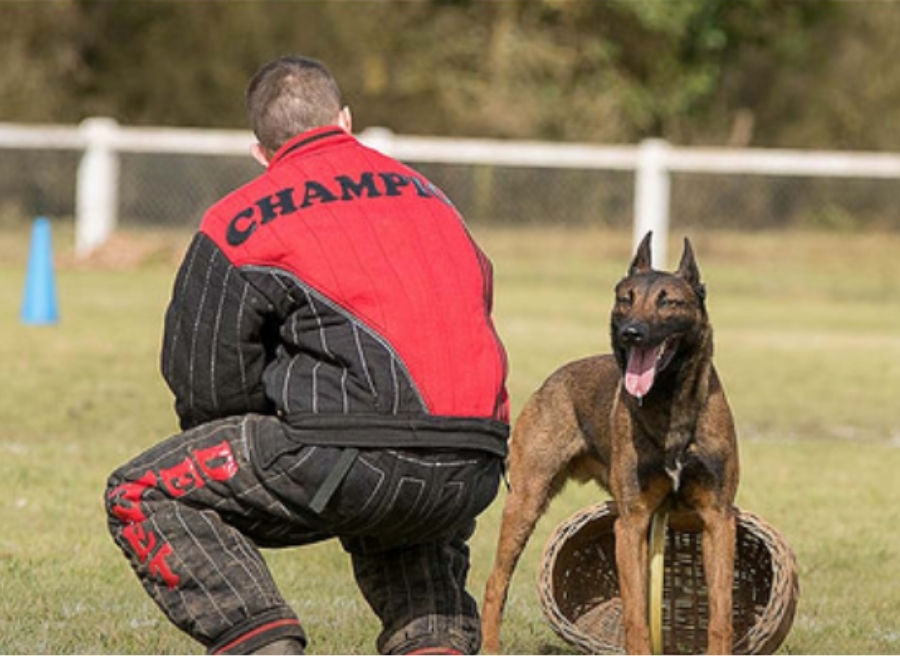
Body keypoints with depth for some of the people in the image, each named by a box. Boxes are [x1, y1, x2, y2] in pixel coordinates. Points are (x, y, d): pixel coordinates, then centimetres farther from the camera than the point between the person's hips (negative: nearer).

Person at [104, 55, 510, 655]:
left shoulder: (239, 223, 6)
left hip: (352, 462, -6)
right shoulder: (427, 195, 23)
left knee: (143, 498, 8)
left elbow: (205, 377, 3)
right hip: (472, 477, 6)